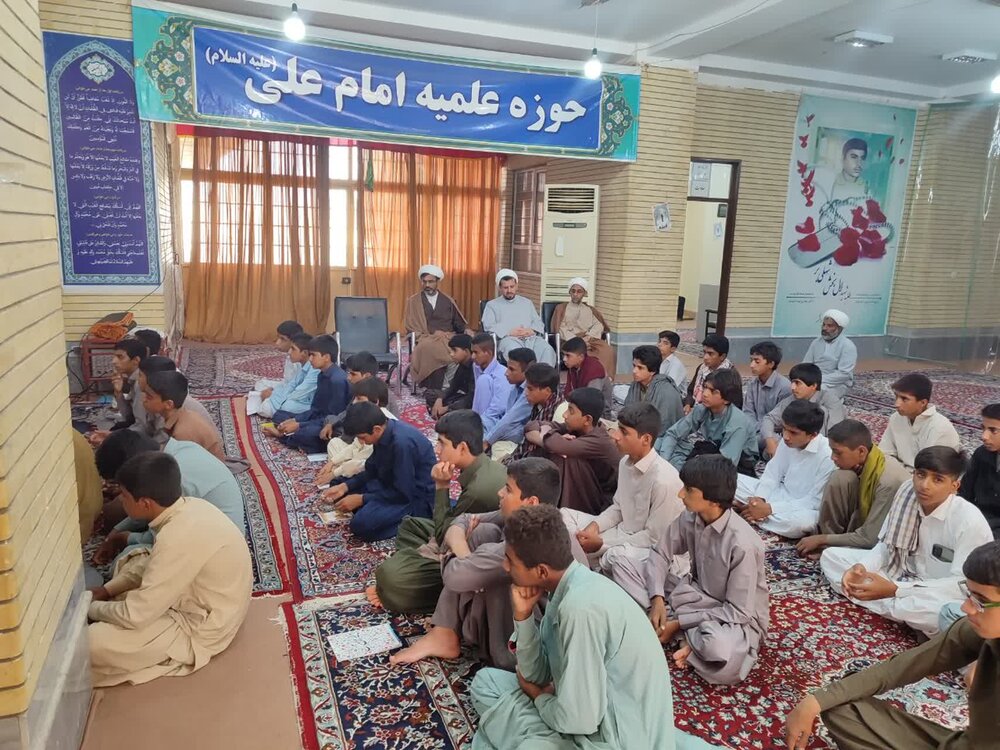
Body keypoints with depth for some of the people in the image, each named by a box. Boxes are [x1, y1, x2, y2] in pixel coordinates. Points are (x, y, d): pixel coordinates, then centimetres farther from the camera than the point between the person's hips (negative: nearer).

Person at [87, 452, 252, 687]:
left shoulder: (180, 536, -34)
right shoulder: (189, 507, -6)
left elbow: (136, 616, -26)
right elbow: (155, 563, 13)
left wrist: (92, 608, -8)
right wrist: (108, 590, 6)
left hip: (198, 629, -9)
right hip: (201, 603, 9)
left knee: (94, 644, -16)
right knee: (129, 562, 18)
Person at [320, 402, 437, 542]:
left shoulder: (402, 443, -31)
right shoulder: (384, 432, -4)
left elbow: (403, 494, -25)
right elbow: (372, 471, 10)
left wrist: (361, 499, -19)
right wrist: (344, 486, -4)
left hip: (418, 498, -9)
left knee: (361, 524, -28)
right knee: (339, 485, 10)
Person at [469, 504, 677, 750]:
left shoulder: (581, 607, -30)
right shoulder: (569, 586, -2)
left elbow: (578, 718, -27)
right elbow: (537, 675, 4)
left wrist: (539, 697, -6)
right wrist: (523, 614, -11)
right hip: (598, 714, 9)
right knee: (486, 681, 13)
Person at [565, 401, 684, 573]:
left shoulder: (664, 480, -27)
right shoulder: (626, 462, 0)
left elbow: (655, 538, -21)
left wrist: (602, 543, -20)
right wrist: (595, 525, -7)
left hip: (648, 548, -8)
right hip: (622, 531, 8)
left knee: (617, 556, -39)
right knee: (565, 515, 6)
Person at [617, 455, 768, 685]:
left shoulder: (742, 543, -29)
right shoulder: (690, 517, -11)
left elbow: (738, 612, -24)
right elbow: (660, 554, 2)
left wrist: (679, 623, -22)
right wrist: (657, 600, -15)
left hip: (736, 619, -7)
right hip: (696, 597, 7)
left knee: (719, 649, -44)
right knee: (625, 570, -7)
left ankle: (684, 634, -8)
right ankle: (694, 637, -12)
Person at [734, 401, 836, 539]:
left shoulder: (828, 456, -26)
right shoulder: (788, 441, -7)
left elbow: (815, 502, -23)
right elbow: (772, 473, 3)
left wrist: (769, 509, -28)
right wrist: (759, 499, -18)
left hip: (803, 509, -5)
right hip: (780, 494, 5)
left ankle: (749, 513, -20)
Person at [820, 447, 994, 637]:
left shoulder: (970, 522, -25)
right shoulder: (908, 496, -10)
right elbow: (886, 545, -1)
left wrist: (894, 590, -32)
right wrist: (861, 568, -23)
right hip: (907, 576, 6)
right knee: (831, 555, -5)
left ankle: (884, 604, -14)